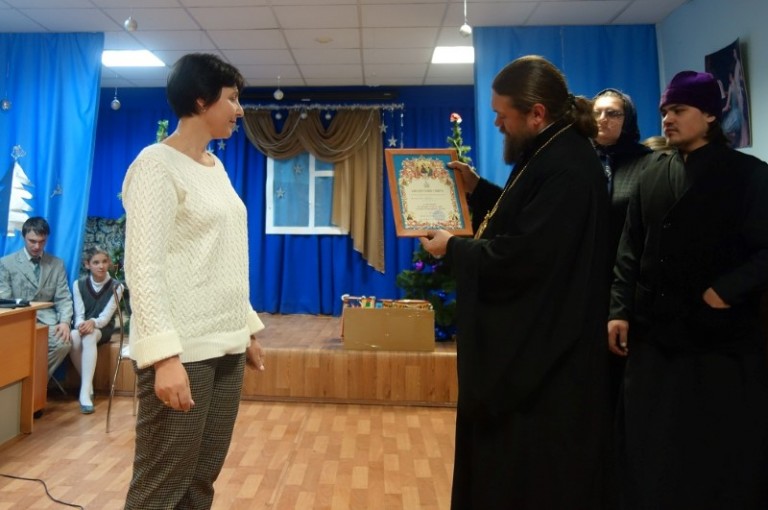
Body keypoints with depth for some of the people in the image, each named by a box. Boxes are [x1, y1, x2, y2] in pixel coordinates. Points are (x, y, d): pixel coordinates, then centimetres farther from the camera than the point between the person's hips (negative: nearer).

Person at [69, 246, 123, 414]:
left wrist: (93, 323, -36)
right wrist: (82, 325, -31)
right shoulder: (78, 284, -1)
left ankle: (85, 392, -43)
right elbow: (79, 314, -7)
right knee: (73, 337, -35)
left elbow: (106, 316, -13)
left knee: (90, 336, -38)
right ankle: (89, 385, -20)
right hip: (83, 327, 2)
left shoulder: (116, 287, -6)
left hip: (103, 329, -2)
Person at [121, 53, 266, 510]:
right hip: (183, 350, -7)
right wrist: (164, 352, -24)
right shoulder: (157, 164, -8)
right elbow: (144, 267, -16)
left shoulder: (216, 167, 15)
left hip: (225, 345, 8)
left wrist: (248, 329, 18)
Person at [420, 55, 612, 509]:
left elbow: (521, 257, -28)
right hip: (532, 338, 11)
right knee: (514, 460, 23)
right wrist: (477, 188, 10)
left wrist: (453, 247, -14)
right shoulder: (551, 153, 11)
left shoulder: (567, 168, -24)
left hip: (543, 348, -11)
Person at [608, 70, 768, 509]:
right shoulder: (651, 181, 11)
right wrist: (620, 311, 1)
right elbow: (630, 255, 9)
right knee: (653, 455, 10)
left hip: (723, 340, -3)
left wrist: (727, 291, -17)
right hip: (655, 340, 4)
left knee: (723, 457, 9)